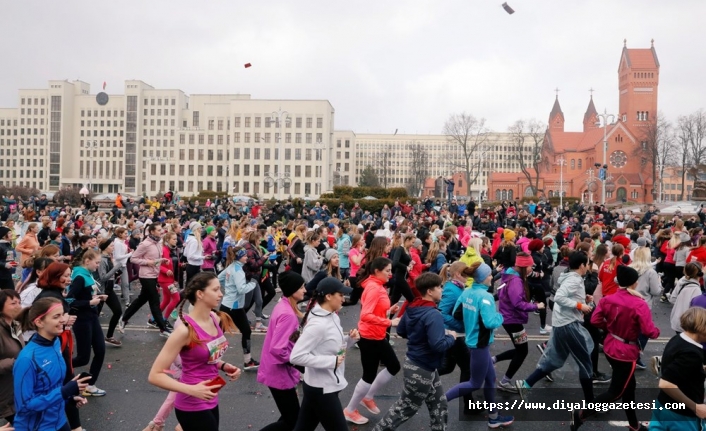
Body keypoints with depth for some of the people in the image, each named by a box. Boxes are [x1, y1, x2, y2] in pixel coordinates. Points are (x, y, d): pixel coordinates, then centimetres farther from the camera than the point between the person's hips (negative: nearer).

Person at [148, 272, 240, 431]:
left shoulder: (216, 319, -1)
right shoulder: (185, 329, -22)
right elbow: (155, 375, -19)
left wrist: (223, 366, -1)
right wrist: (191, 390, -27)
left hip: (210, 402, 7)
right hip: (193, 407, -7)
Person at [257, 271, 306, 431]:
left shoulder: (283, 306, 4)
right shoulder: (288, 314, -26)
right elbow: (277, 350, -30)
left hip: (278, 372, 10)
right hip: (280, 374, -10)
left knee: (289, 417, 21)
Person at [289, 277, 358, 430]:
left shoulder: (333, 317, 4)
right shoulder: (317, 324, -24)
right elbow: (296, 356, -27)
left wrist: (350, 339, -4)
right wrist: (331, 361, -24)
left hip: (319, 387, 9)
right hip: (322, 389, -9)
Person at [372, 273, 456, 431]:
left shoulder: (412, 308, 0)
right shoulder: (433, 315, -26)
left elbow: (401, 331, 12)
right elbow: (438, 346, -33)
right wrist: (451, 337, -14)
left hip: (415, 363, 9)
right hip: (422, 370, -9)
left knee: (438, 405, 19)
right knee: (404, 408, 9)